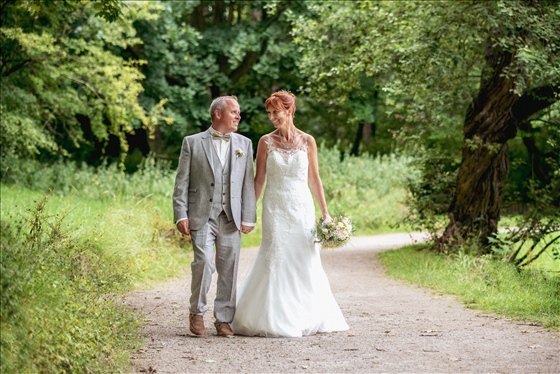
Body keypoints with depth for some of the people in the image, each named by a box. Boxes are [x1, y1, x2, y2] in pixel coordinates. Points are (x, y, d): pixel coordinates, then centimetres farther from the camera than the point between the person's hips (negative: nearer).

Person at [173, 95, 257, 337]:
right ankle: (196, 313, 4)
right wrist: (180, 216, -6)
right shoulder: (193, 143, 5)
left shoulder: (244, 144, 13)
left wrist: (248, 218, 1)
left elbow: (248, 183, 9)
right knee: (204, 262, -16)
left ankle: (223, 320, 13)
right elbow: (181, 183, 2)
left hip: (231, 218, 3)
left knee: (229, 270, 3)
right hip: (202, 215, -3)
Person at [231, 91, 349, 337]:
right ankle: (275, 320, 5)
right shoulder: (266, 142, 1)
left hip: (302, 208, 1)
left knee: (305, 261, 3)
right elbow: (259, 179, 4)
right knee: (275, 260, -3)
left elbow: (314, 179, 5)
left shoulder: (307, 141, 2)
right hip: (275, 208, -1)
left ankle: (307, 317, 15)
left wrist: (325, 213, 3)